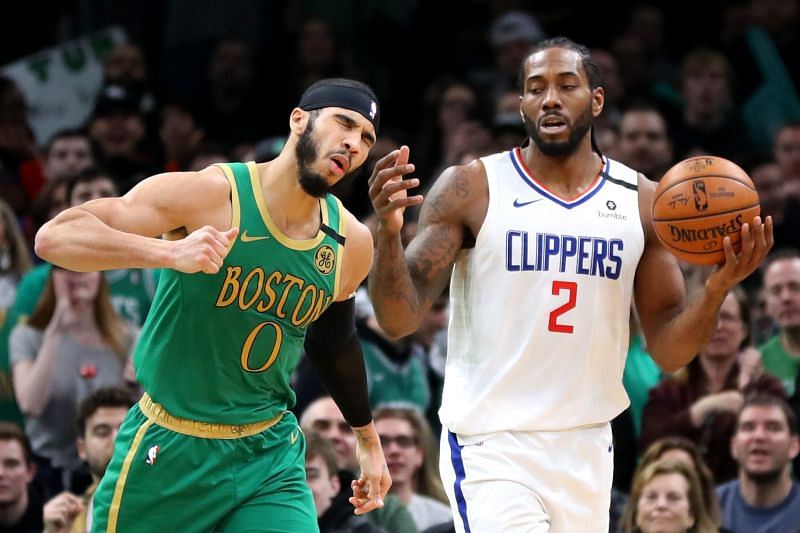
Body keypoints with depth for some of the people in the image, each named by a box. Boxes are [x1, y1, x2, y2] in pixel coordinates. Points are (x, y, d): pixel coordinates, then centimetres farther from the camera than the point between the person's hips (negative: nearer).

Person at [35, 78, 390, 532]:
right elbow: (54, 238, -24)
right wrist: (170, 252, -38)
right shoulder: (207, 194, -16)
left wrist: (367, 437, 32)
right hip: (166, 455, -3)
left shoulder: (351, 243, 0)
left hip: (270, 460, 3)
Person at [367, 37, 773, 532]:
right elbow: (400, 320, -8)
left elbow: (669, 351, 6)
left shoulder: (643, 202, 5)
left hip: (587, 450, 4)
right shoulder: (470, 189, -4)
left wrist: (718, 289, -13)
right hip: (491, 447, -4)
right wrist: (388, 232, -26)